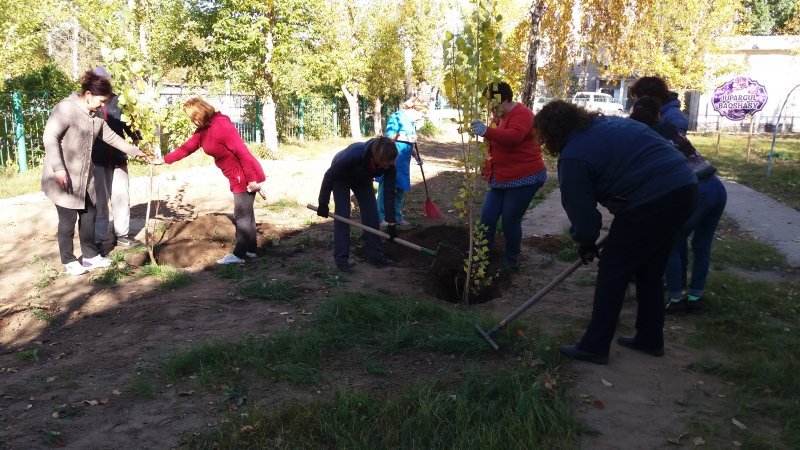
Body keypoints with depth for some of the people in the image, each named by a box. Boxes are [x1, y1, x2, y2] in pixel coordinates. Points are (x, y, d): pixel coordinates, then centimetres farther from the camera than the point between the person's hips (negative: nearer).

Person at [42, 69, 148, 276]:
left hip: (84, 175, 8)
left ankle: (90, 256, 25)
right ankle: (69, 262, 12)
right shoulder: (66, 109, -18)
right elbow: (50, 137, -22)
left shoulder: (95, 116, 7)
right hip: (63, 176, -8)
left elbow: (111, 137, 18)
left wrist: (135, 151, 19)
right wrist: (58, 168, -28)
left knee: (89, 214, 13)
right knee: (68, 219, -1)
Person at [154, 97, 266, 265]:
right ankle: (251, 249, 23)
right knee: (245, 213, 14)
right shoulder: (203, 130, 9)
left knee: (242, 215, -4)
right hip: (237, 177, 10)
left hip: (246, 176, -10)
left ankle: (239, 254, 3)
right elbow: (187, 147, 19)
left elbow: (242, 152, -24)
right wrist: (165, 160, 20)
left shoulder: (221, 125, -21)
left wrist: (251, 179, -24)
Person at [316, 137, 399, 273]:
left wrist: (391, 223, -23)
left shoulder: (389, 165, -31)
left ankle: (375, 255, 7)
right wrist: (323, 204, -20)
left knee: (371, 213, -2)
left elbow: (389, 192, -23)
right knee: (342, 214, -13)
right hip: (341, 178, -4)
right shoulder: (354, 154, -44)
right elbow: (329, 176, -29)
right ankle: (341, 259, -6)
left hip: (362, 179, 4)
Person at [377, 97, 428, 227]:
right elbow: (389, 136, -21)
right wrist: (407, 138, -21)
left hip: (403, 163, 9)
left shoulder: (411, 122, 15)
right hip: (391, 160, -9)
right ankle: (380, 217, 3)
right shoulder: (396, 117, -11)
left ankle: (397, 217, 21)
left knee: (400, 189, 12)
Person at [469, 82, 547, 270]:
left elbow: (514, 136, -36)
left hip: (523, 178, -8)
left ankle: (512, 260, 19)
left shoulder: (521, 113, -15)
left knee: (510, 221, -1)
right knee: (487, 217, 4)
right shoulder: (499, 116, 12)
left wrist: (487, 131, -50)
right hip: (500, 179, 8)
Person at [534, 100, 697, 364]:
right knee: (650, 271, 21)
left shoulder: (573, 157, -6)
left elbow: (580, 208, -2)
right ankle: (650, 340, 32)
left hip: (651, 201, -9)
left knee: (613, 272, 4)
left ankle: (594, 348, 11)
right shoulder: (608, 123, 19)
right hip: (684, 186, 9)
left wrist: (585, 244, 17)